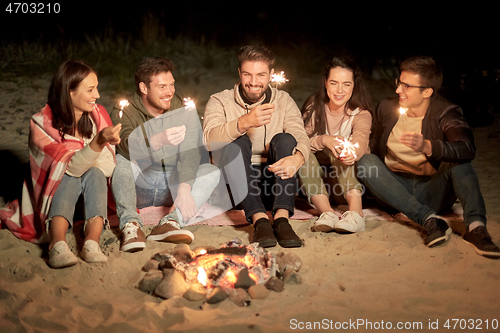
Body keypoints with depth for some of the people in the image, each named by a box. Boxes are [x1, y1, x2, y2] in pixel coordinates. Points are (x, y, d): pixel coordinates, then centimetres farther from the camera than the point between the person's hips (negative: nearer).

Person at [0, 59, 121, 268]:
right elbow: (73, 167, -26)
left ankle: (92, 243, -45)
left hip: (93, 190, 3)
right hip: (58, 194, -2)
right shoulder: (42, 124, -14)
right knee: (69, 178, -31)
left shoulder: (98, 116, -3)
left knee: (94, 175, -27)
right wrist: (98, 142, -42)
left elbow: (108, 167, -7)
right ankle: (57, 244, -51)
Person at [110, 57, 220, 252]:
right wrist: (159, 141, -50)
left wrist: (184, 188, -35)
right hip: (138, 186, -1)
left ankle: (171, 222, -42)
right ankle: (131, 224, -41)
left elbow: (190, 152, -17)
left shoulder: (184, 110, -3)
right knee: (119, 160, -28)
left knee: (211, 172, -23)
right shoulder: (124, 111, -8)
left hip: (172, 185, 2)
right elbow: (126, 146, -29)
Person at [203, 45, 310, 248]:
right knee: (238, 143, -26)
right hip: (234, 188, -1)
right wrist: (245, 122, -39)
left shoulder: (283, 101, 7)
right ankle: (259, 219, -41)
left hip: (273, 184, 2)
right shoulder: (219, 102, 0)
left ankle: (282, 218, -36)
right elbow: (209, 141, -20)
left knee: (284, 139, -21)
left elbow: (301, 137, -10)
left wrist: (297, 158, -36)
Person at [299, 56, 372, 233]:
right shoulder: (314, 106, -3)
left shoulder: (361, 114, -10)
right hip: (317, 177, 2)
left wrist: (352, 153, -56)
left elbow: (361, 140, -32)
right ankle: (327, 212, -45)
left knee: (338, 148, -30)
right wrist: (323, 140, -36)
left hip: (351, 176, -2)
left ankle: (356, 212, -48)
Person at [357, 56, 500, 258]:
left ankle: (475, 227, -42)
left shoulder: (445, 114, -7)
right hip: (395, 191, 2)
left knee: (458, 161, -26)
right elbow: (374, 149, 13)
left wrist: (427, 146, -45)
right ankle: (429, 220, -35)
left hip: (431, 192, -2)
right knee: (365, 162, -25)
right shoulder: (386, 109, 4)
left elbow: (468, 149, -27)